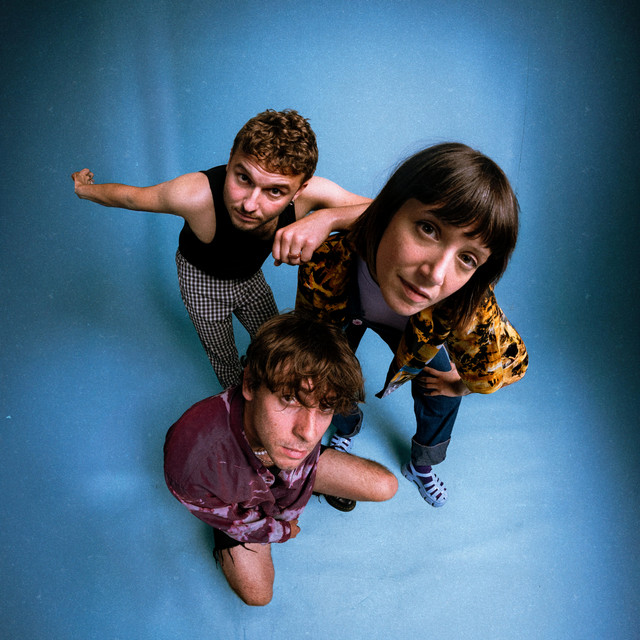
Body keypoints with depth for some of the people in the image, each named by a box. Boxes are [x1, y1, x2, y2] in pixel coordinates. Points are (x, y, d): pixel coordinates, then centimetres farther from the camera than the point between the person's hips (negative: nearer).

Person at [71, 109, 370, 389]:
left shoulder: (308, 192, -37)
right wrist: (84, 188, -1)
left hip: (250, 275, 3)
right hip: (202, 280, -2)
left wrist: (329, 217, -59)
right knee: (223, 356, 17)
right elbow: (128, 196, -23)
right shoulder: (196, 195, -43)